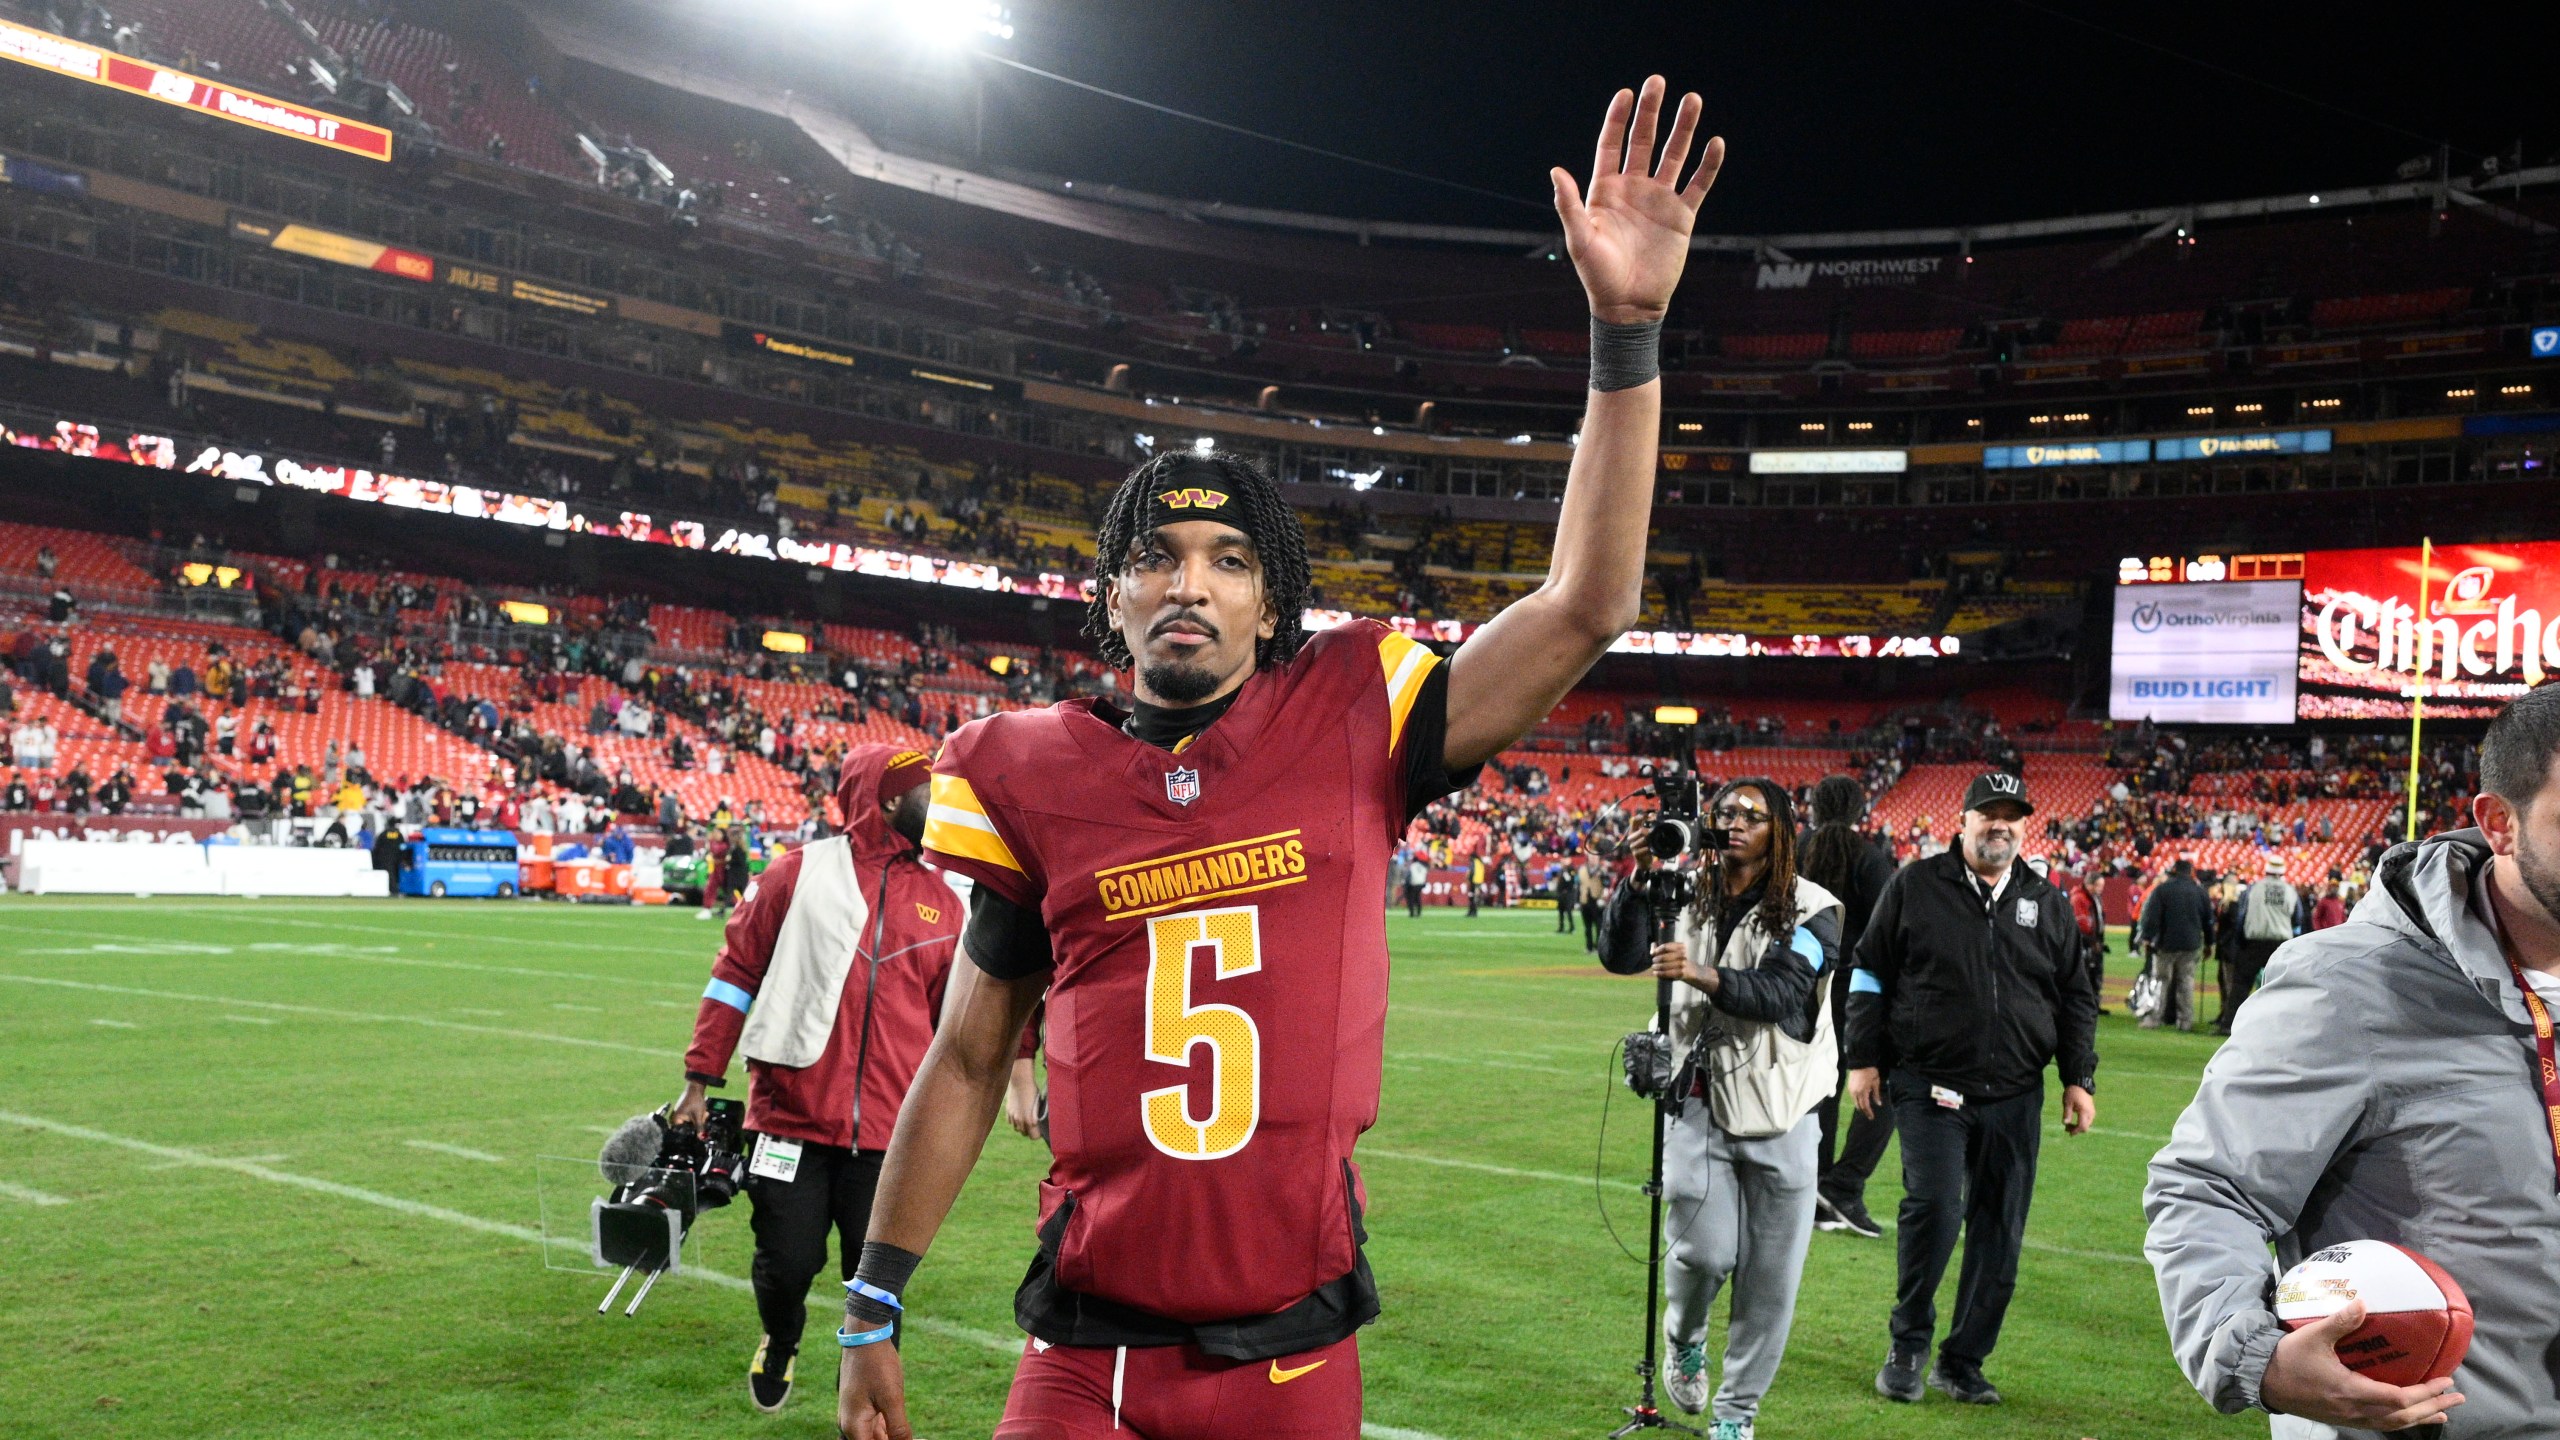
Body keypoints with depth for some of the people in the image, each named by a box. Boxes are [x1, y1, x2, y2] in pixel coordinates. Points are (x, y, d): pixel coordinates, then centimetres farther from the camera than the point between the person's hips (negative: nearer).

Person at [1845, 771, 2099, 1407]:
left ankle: (1962, 1364, 18)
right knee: (1934, 1206, -18)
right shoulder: (1915, 886, 3)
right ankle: (1907, 1347, 2)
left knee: (1999, 1234, 4)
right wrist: (1864, 1060, 0)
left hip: (2015, 1097, 4)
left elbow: (2075, 997, 17)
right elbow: (1870, 974, 5)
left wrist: (2080, 1079, 10)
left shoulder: (2047, 901, 13)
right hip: (1931, 1088, -4)